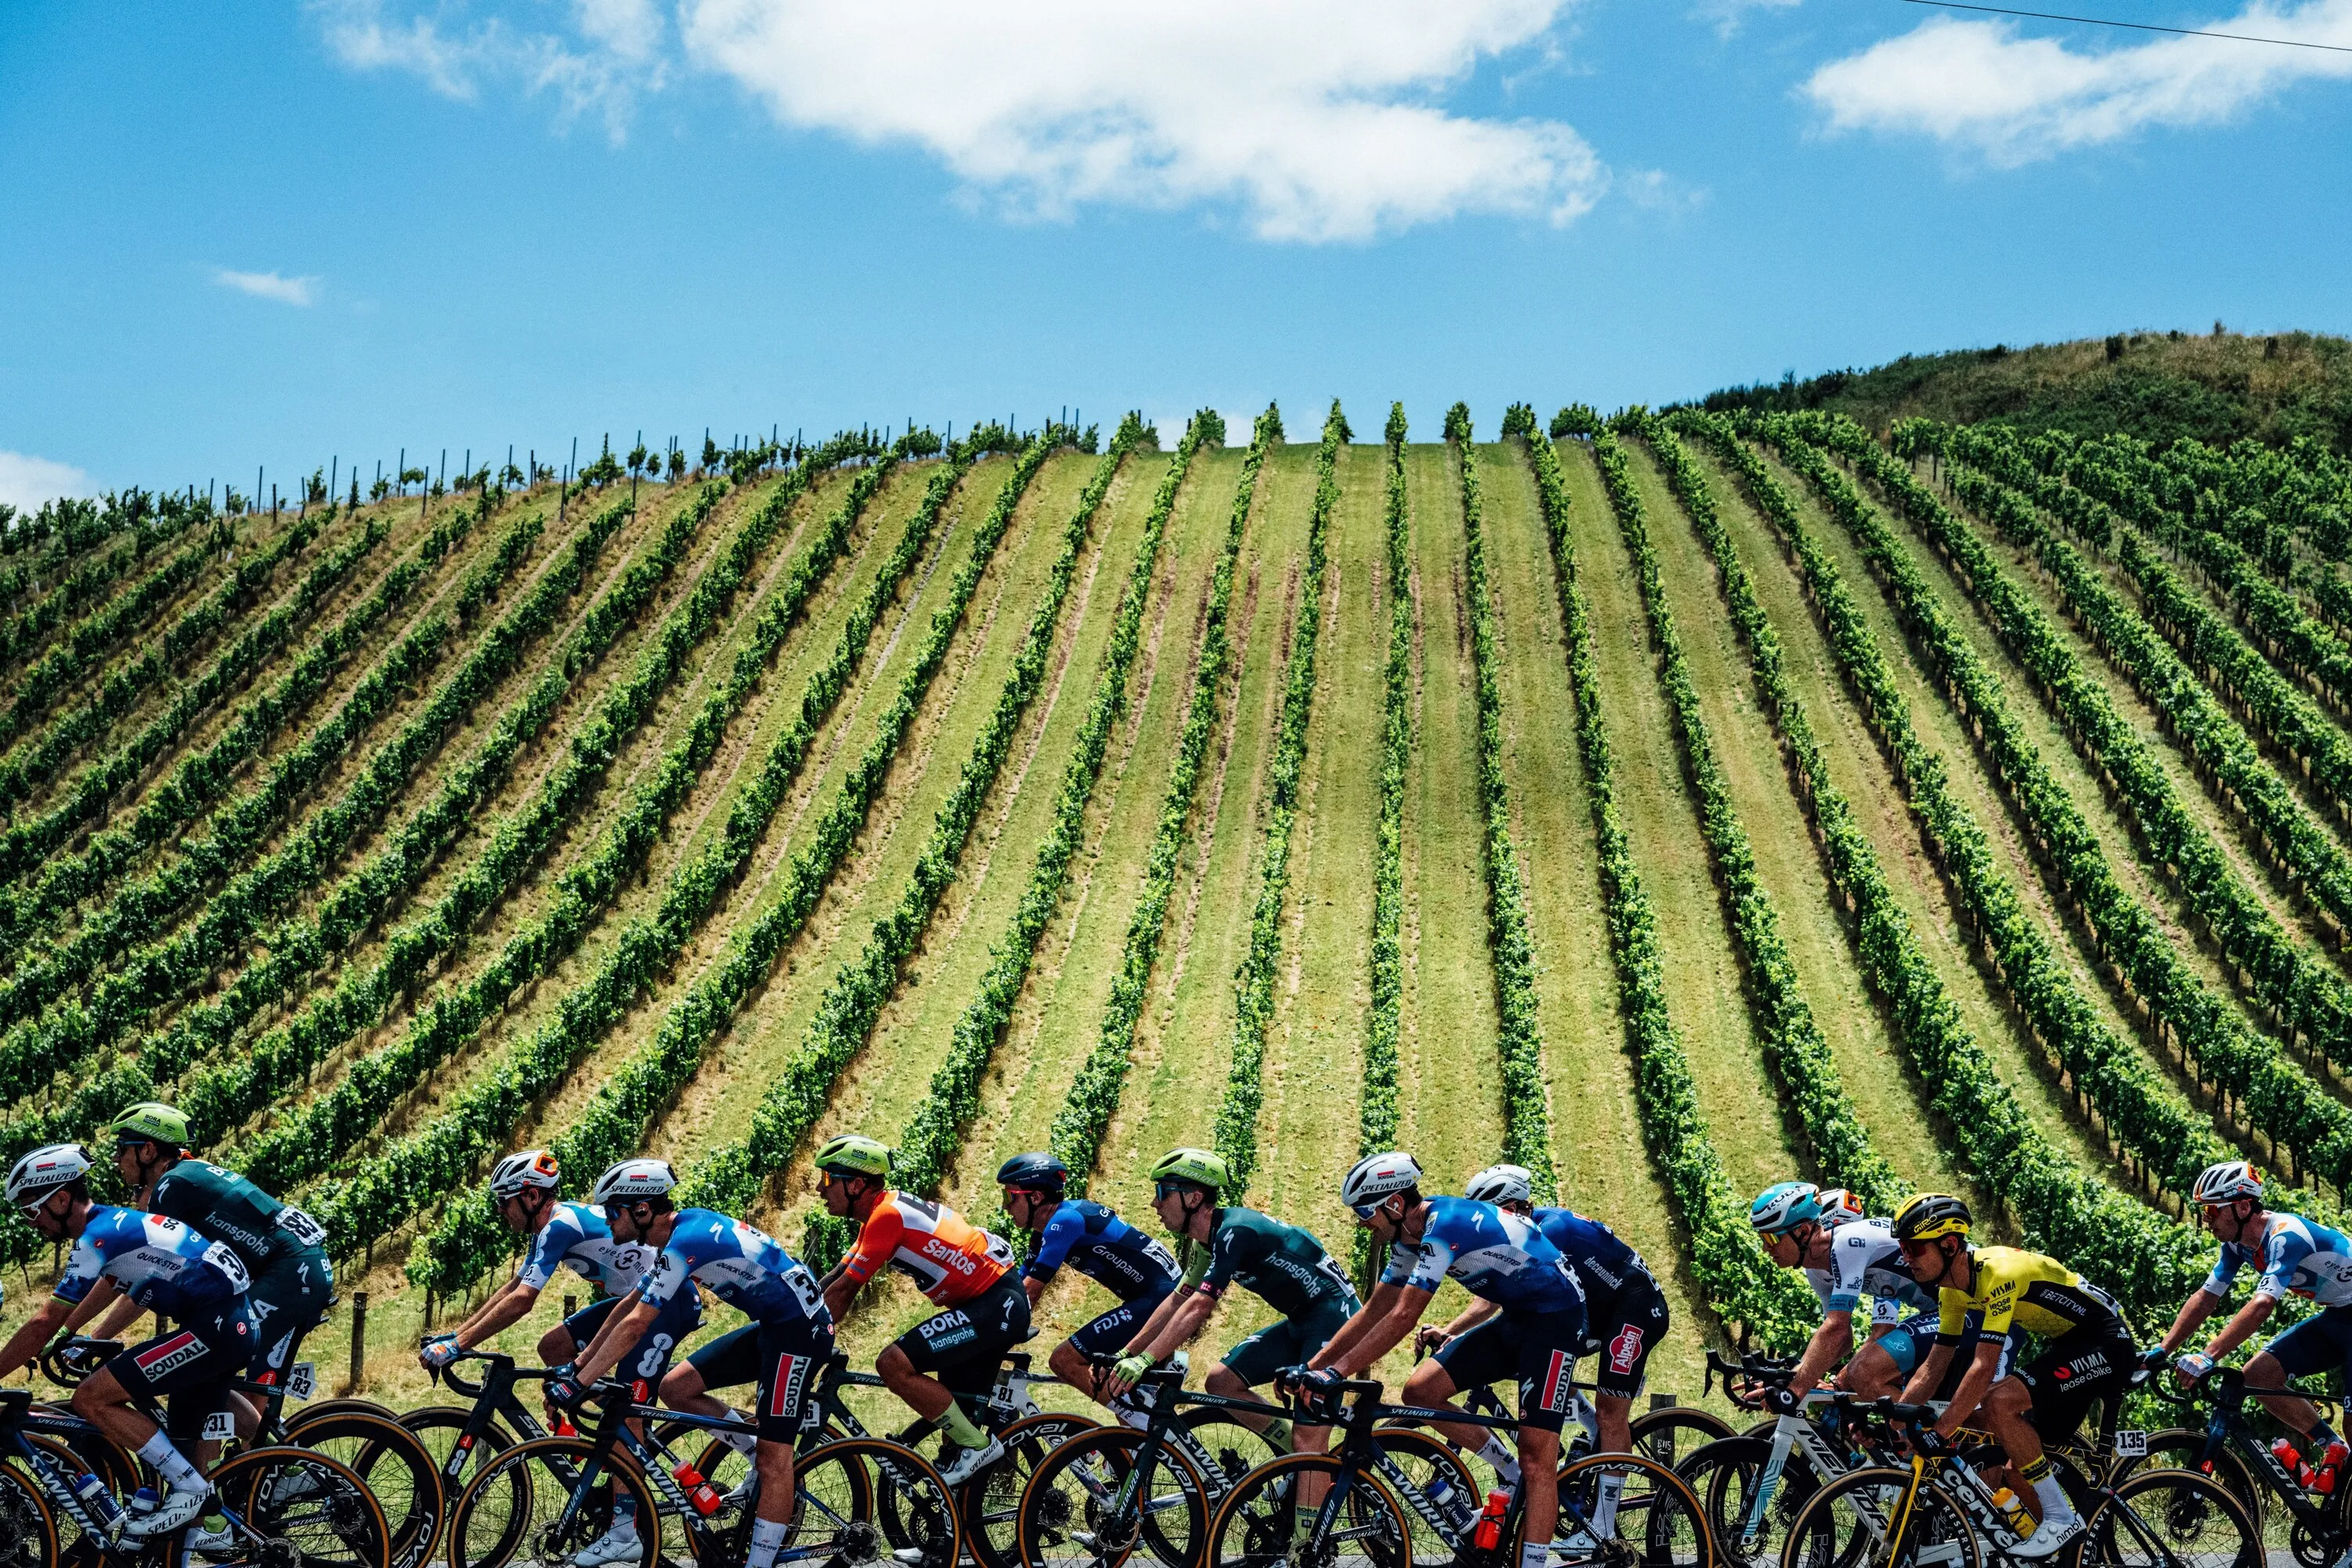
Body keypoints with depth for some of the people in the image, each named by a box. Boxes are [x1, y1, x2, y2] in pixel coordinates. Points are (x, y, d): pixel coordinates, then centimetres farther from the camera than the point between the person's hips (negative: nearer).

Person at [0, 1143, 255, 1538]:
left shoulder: (98, 1235, -11)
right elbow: (109, 1285, 35)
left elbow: (44, 1324, -13)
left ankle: (188, 1488, -6)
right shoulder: (114, 1221, 17)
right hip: (233, 1327, 10)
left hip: (212, 1328, -10)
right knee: (183, 1451, 15)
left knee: (91, 1399, -11)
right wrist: (65, 1339, 35)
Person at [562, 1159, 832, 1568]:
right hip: (771, 1324, 10)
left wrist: (578, 1383, -19)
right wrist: (578, 1364, 16)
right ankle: (759, 1450, 15)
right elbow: (628, 1304, 16)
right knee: (676, 1388, 6)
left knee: (773, 1458, -8)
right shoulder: (680, 1231, 8)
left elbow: (635, 1324, -24)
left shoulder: (685, 1242, -21)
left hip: (800, 1328, -10)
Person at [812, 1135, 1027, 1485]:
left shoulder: (887, 1216, -16)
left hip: (996, 1306, -11)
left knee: (893, 1363, -19)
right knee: (956, 1418, 12)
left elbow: (842, 1291, -13)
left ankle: (978, 1445, -10)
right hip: (1000, 1304, 11)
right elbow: (833, 1280, 18)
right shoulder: (882, 1212, 14)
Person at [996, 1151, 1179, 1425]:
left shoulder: (1065, 1219, -14)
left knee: (1063, 1361, -10)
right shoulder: (1050, 1231, 14)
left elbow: (1028, 1293, -17)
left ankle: (1144, 1421, -8)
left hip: (1157, 1299, -10)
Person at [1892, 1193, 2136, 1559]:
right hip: (2066, 1344, 10)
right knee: (2020, 1470, 6)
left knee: (1999, 1402, -26)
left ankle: (2061, 1519, -15)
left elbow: (1983, 1368, -34)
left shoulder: (1998, 1272, -29)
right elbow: (1934, 1367, 4)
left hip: (2105, 1345, -10)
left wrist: (1939, 1433, -33)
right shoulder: (1953, 1289, -1)